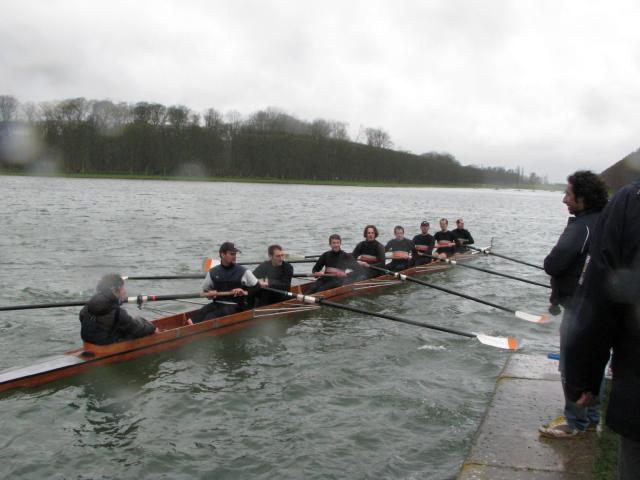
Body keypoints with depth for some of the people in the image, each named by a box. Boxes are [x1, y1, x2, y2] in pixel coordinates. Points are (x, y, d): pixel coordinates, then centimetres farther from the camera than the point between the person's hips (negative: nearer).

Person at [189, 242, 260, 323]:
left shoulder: (243, 272, 2)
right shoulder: (212, 272, 10)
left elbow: (257, 287, 9)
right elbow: (204, 291, 23)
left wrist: (245, 292, -8)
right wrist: (209, 294, 0)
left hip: (235, 306, -5)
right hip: (217, 303, 5)